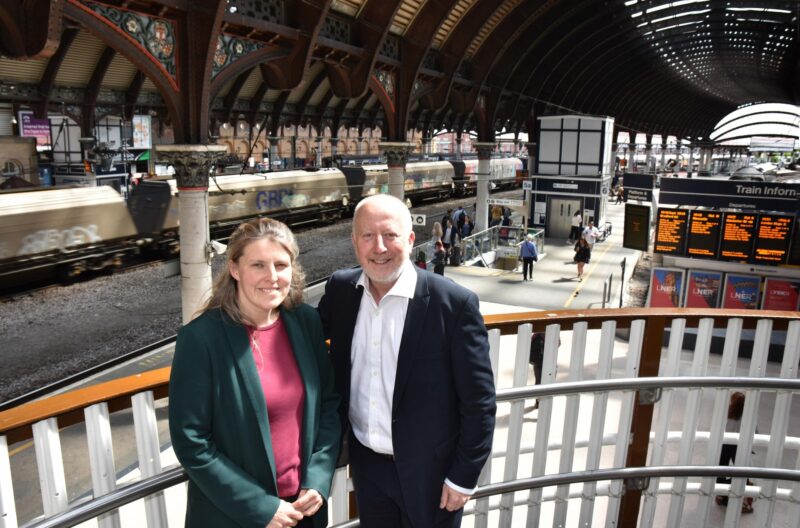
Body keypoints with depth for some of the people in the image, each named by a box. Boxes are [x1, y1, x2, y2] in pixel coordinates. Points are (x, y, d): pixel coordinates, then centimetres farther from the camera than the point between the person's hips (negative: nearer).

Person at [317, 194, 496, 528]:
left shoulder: (454, 303, -19)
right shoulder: (340, 289, -6)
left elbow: (478, 401, -13)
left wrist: (463, 477, -9)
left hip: (429, 471, -4)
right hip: (366, 465, 4)